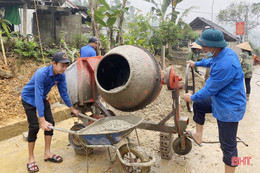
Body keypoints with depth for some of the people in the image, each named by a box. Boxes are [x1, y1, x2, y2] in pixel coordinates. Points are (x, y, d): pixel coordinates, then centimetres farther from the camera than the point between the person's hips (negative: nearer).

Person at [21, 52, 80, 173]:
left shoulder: (61, 75, -17)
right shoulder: (41, 74, -37)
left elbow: (63, 92, -5)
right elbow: (38, 96, -40)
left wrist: (72, 108, 0)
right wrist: (42, 120, -42)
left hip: (42, 98, 6)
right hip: (29, 98, -6)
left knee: (50, 123, 0)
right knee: (34, 127, -10)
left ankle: (47, 154, 13)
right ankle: (31, 159, 6)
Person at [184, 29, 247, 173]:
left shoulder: (225, 65, -34)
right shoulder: (225, 51, -3)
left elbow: (210, 90, -24)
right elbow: (211, 62, 21)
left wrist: (192, 97, -6)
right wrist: (196, 63, 36)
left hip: (229, 108, -10)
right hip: (219, 100, 10)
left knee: (228, 145, 3)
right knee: (198, 105, 24)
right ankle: (198, 136, 38)